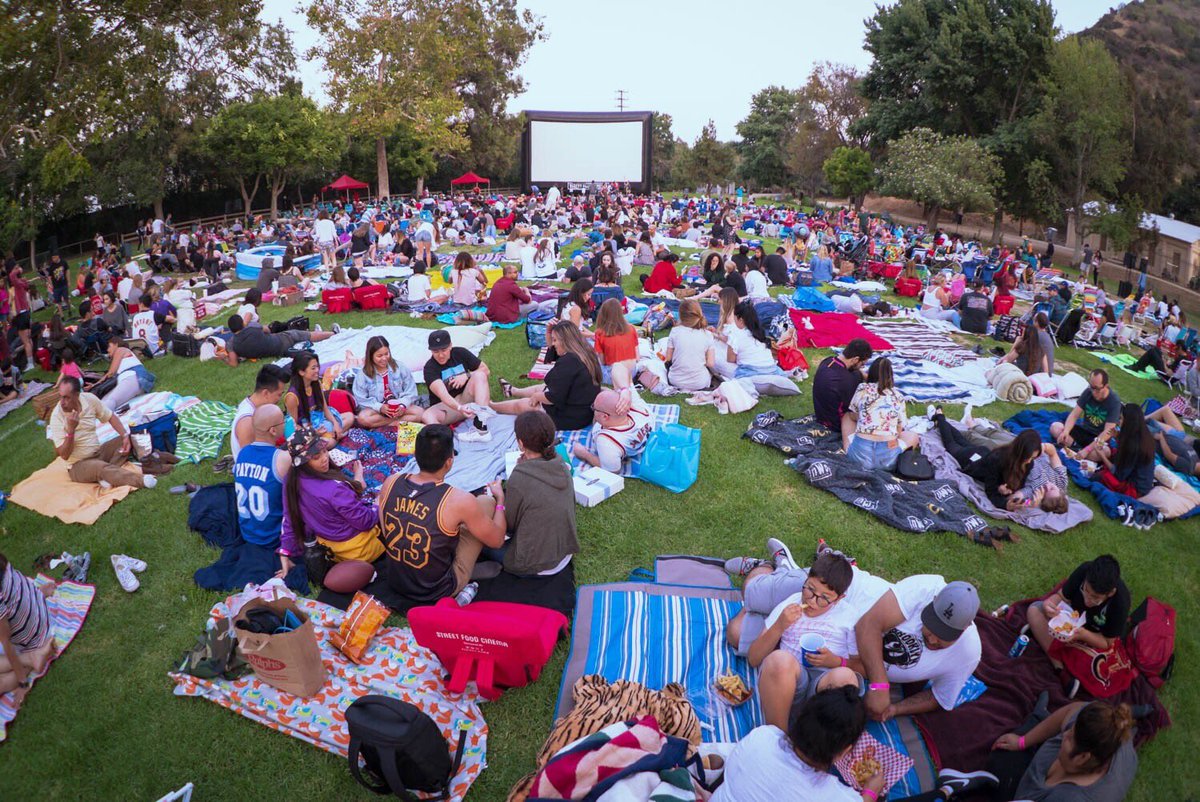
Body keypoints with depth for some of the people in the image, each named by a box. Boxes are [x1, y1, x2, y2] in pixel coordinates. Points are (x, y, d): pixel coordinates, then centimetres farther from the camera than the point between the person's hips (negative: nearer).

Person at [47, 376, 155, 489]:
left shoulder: (90, 399, -10)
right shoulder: (57, 416, -20)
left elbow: (111, 417, 6)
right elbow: (64, 455, -20)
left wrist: (125, 436, -9)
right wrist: (70, 429, -31)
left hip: (98, 452, 6)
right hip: (79, 465, -6)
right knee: (101, 467, -35)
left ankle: (106, 476, -24)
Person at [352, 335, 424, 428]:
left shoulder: (400, 368, 0)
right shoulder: (363, 374, -3)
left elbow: (410, 392, -1)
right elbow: (361, 400, -7)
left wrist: (402, 405, -21)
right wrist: (380, 407, -23)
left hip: (399, 409, 1)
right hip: (376, 409, -1)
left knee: (419, 412, -26)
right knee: (363, 417, -33)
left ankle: (379, 424, -24)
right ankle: (402, 421, -22)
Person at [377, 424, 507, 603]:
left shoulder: (390, 483, -12)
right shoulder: (459, 501, -26)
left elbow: (385, 533, 8)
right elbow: (496, 540, -9)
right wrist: (500, 498, 8)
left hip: (392, 581, 5)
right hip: (437, 592, -5)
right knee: (486, 502, 5)